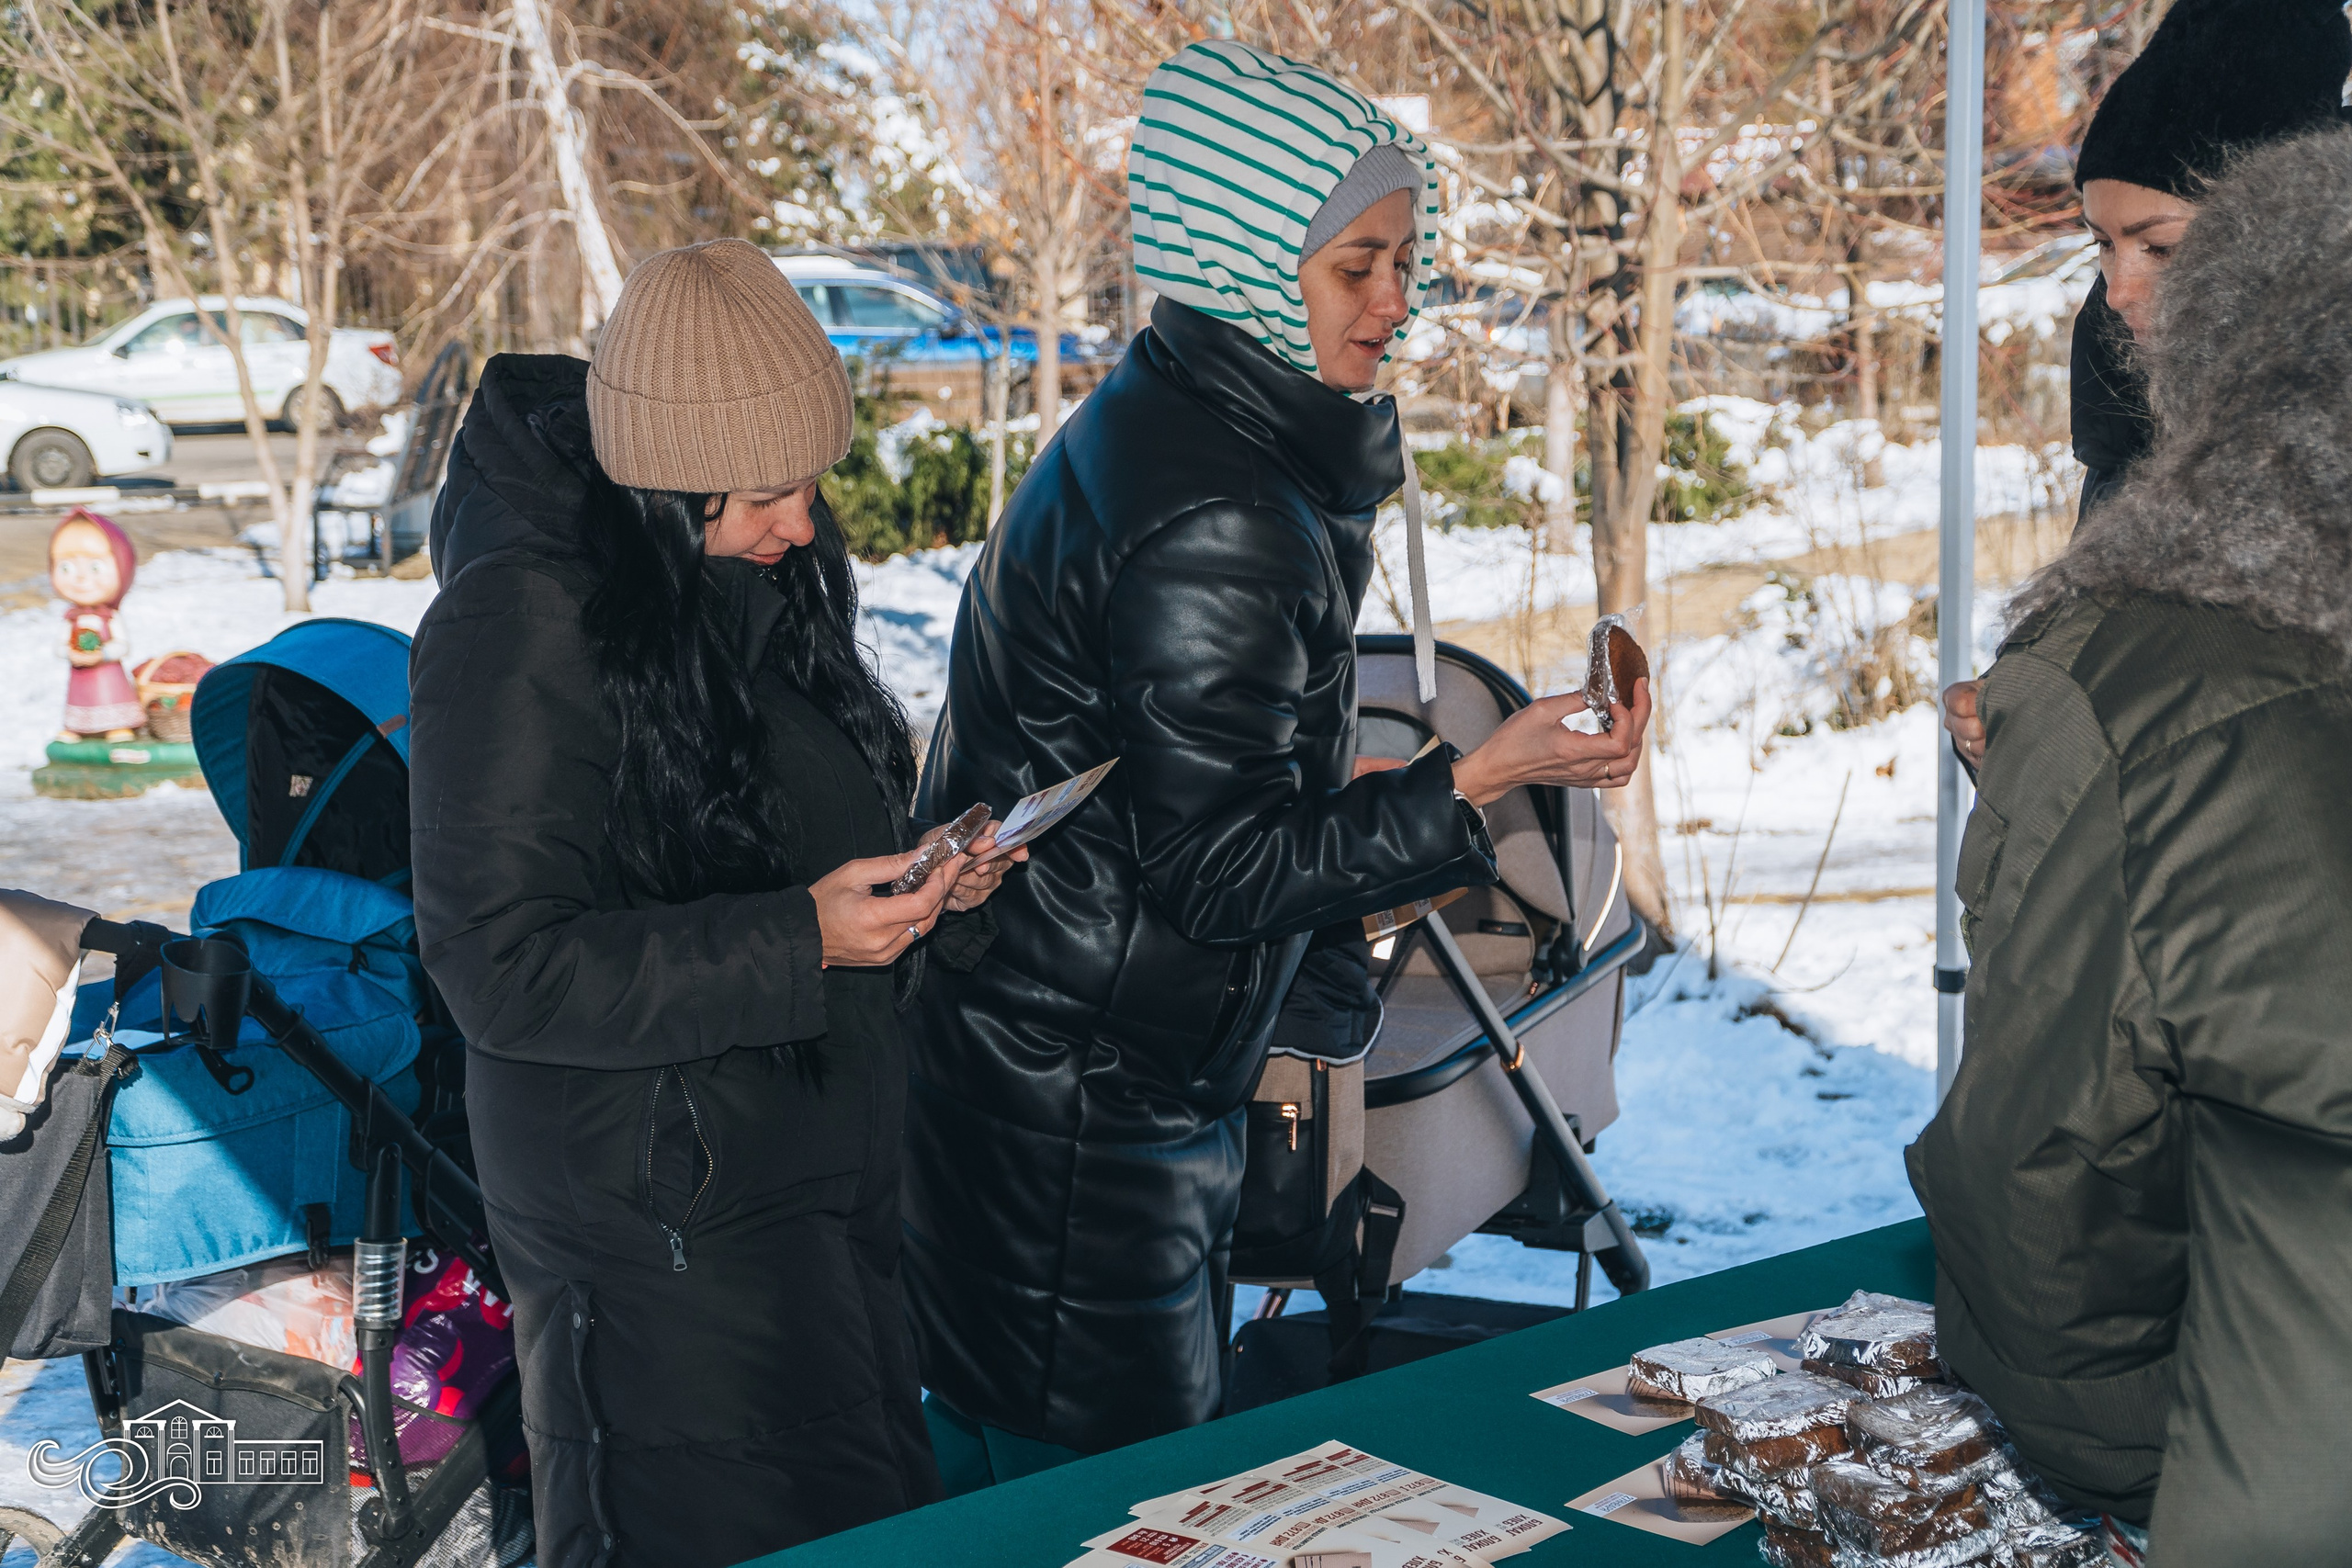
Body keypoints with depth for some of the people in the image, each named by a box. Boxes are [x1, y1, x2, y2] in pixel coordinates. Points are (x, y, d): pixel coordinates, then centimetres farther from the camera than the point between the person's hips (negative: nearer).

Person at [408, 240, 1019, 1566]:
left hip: (829, 1181, 8)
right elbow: (505, 968, -21)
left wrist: (926, 881, -3)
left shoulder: (756, 575, 6)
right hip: (663, 1225, -8)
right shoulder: (523, 627, -20)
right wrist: (799, 941, -26)